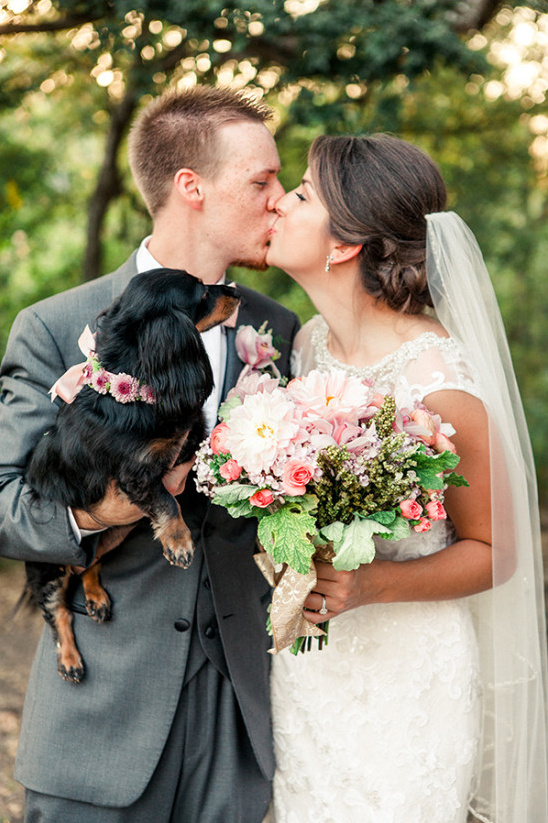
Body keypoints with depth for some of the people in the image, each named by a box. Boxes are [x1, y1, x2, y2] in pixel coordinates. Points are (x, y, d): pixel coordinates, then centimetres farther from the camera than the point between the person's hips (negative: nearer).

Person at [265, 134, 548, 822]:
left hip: (402, 680, -6)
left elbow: (492, 550, -12)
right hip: (303, 661, 6)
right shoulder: (311, 341, -3)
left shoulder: (440, 386, -24)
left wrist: (370, 585, -25)